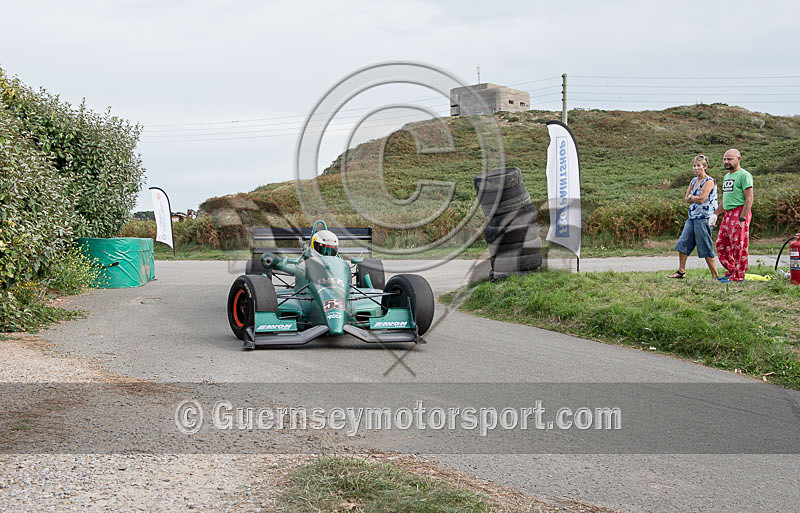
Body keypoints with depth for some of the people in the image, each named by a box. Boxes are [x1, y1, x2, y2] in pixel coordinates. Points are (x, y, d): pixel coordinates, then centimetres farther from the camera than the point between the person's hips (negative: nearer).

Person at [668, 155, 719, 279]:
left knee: (706, 249, -5)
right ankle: (681, 271, 18)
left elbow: (702, 199, -18)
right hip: (692, 217, 8)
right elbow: (686, 199, 12)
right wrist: (696, 198, -5)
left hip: (703, 218, -8)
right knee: (682, 243, 7)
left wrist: (691, 197, -2)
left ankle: (715, 276, 2)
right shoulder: (694, 180, 16)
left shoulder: (709, 181, -9)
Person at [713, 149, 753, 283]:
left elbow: (749, 199, -15)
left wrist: (742, 218, -21)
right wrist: (715, 214, 23)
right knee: (721, 244, 11)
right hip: (728, 214, 9)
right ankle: (731, 270, 21)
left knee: (739, 246, -5)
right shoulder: (727, 176, 19)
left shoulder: (744, 175, -9)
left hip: (740, 213, -9)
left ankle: (739, 276, 1)